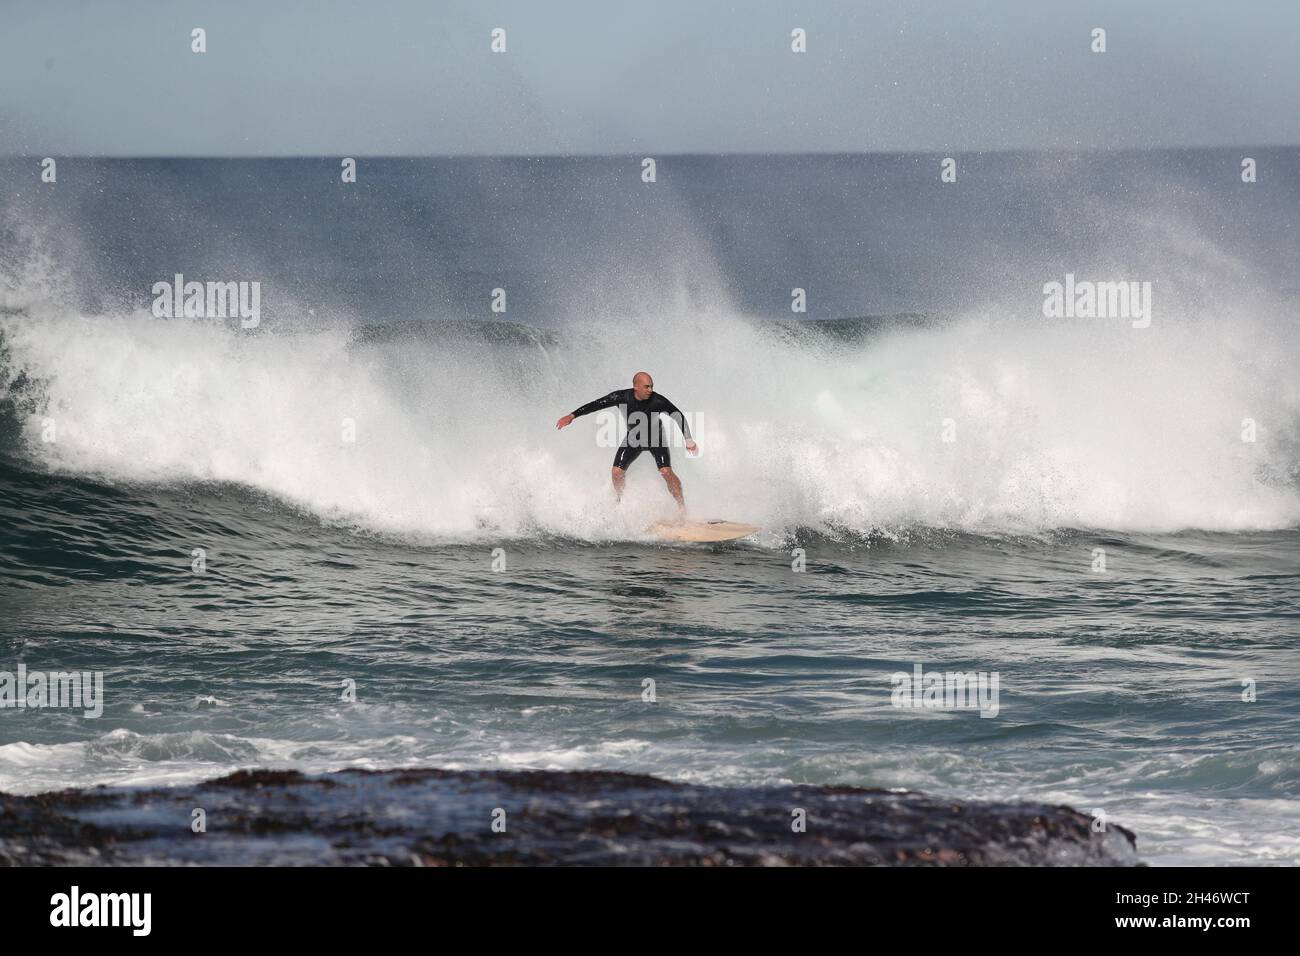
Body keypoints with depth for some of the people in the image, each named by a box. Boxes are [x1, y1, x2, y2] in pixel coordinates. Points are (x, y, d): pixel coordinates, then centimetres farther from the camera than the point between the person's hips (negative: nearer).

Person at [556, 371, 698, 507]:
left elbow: (679, 417, -19)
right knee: (617, 472, -7)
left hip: (655, 439, -3)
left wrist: (689, 440, -22)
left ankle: (683, 507, -7)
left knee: (666, 472, -19)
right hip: (634, 439, 3)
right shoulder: (622, 397, -25)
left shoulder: (658, 401, -30)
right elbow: (596, 405, -16)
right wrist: (572, 416, -19)